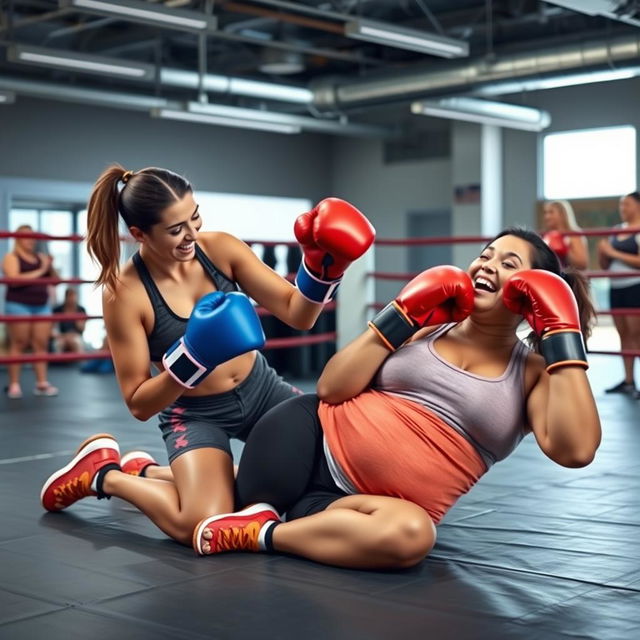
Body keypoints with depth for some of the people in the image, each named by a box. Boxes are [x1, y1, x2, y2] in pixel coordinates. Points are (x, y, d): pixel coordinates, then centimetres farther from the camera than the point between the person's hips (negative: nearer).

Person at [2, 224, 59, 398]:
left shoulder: (41, 258, 15)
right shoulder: (11, 258, -1)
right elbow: (14, 279, -17)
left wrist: (50, 267, -3)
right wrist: (39, 272, -13)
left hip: (42, 306, 5)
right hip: (18, 305, -5)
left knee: (41, 344, 2)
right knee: (18, 344, -5)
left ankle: (42, 383, 4)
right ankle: (14, 384, -2)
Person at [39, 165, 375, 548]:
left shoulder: (220, 248, -11)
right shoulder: (125, 294, -21)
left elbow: (297, 315, -9)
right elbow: (139, 404, -16)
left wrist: (321, 269, -30)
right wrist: (192, 359, -33)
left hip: (260, 389, 6)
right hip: (195, 414, -6)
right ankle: (102, 475, 6)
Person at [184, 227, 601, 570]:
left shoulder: (533, 372, 5)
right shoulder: (425, 328, 10)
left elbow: (575, 449, -17)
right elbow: (330, 390, 0)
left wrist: (563, 334, -16)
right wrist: (402, 316, -6)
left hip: (370, 504, -1)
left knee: (411, 534, -36)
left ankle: (262, 534, -19)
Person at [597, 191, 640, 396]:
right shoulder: (616, 230, 14)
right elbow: (604, 265, 17)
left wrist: (614, 253, -17)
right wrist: (602, 251, -4)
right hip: (616, 288, 7)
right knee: (623, 334, 8)